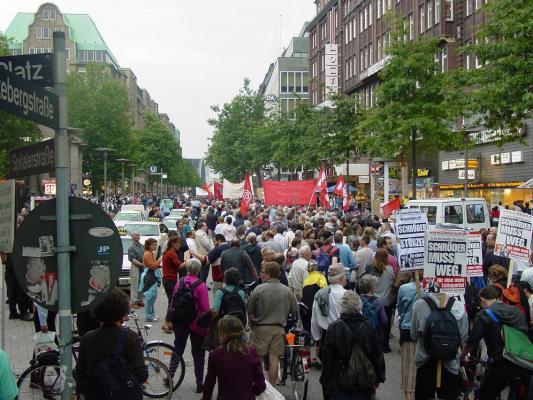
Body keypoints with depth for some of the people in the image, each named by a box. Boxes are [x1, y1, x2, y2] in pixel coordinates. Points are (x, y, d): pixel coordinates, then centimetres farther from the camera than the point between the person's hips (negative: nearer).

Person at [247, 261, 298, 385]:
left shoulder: (259, 289, -11)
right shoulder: (287, 290, -1)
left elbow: (249, 310, -5)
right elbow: (295, 310, 6)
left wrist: (253, 320, 13)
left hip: (261, 327, -3)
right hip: (279, 328, 3)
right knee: (274, 358, 6)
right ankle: (271, 387, 10)